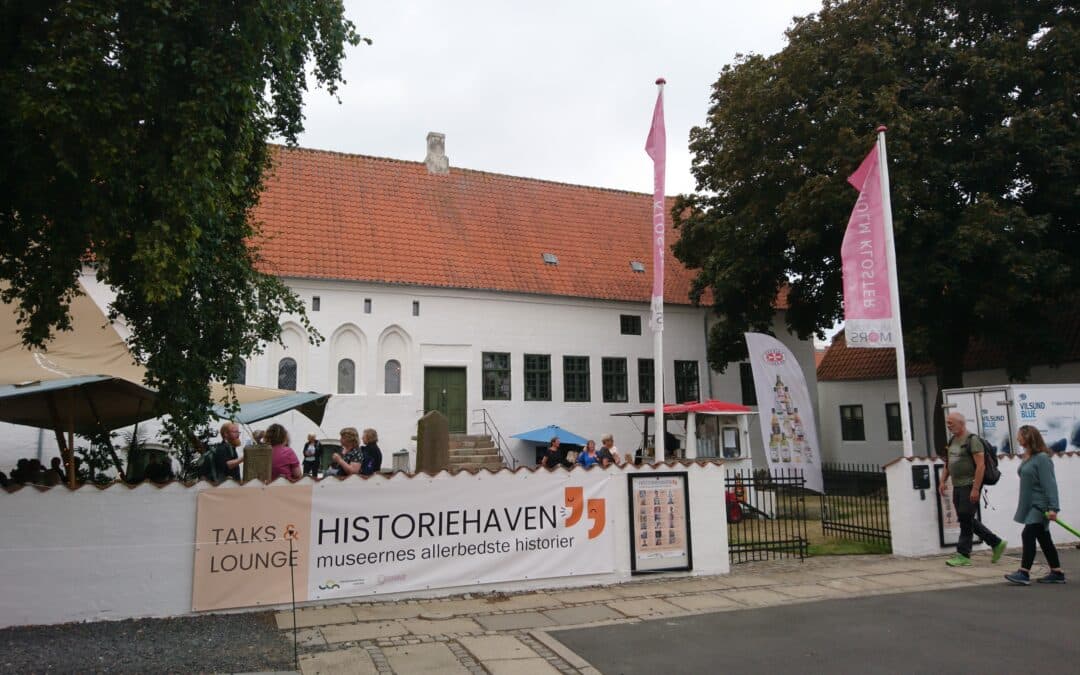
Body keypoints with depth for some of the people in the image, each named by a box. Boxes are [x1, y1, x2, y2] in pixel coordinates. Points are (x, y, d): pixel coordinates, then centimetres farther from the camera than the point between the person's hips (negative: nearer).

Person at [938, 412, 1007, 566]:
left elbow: (981, 465, -17)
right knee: (967, 520, 12)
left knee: (965, 520, -4)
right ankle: (996, 543, 25)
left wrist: (975, 489, -22)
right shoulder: (952, 440, 13)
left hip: (970, 486, -8)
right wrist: (943, 481, 13)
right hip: (957, 486, 8)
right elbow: (948, 463, 21)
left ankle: (963, 555, 2)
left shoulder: (972, 440, -12)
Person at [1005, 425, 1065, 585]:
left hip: (1040, 506, -10)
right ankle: (1057, 573, 22)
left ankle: (1024, 573, -11)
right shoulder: (1028, 457, 9)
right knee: (1043, 539, 14)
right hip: (1030, 505, 10)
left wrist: (1053, 507, -23)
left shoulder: (1042, 458, -17)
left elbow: (1050, 484, -21)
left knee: (1028, 535, -12)